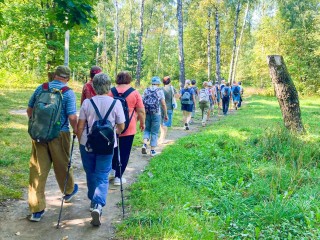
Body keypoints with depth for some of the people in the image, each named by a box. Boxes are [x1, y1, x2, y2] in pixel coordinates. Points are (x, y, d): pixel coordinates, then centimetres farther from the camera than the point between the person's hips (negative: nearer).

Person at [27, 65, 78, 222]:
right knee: (62, 165, 17)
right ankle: (68, 192, 43)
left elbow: (29, 110, 11)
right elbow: (72, 117, -14)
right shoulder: (68, 93, -8)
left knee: (37, 170, 4)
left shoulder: (40, 88, 5)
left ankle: (37, 210, 7)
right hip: (59, 134, -3)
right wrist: (75, 130, 4)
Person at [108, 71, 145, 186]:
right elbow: (141, 111, -6)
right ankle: (118, 177, 9)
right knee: (124, 152, 6)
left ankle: (112, 170, 27)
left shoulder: (111, 92, 1)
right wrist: (142, 123, 9)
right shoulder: (135, 93, -6)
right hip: (128, 128, -3)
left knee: (114, 149, 24)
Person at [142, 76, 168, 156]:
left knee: (147, 130, 18)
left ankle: (145, 144, -4)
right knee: (154, 132, 7)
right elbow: (163, 104, -5)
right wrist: (166, 115, 2)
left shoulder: (146, 90, 6)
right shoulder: (160, 91, -2)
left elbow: (142, 102, 2)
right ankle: (153, 151, 9)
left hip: (146, 113, 2)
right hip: (156, 114, -2)